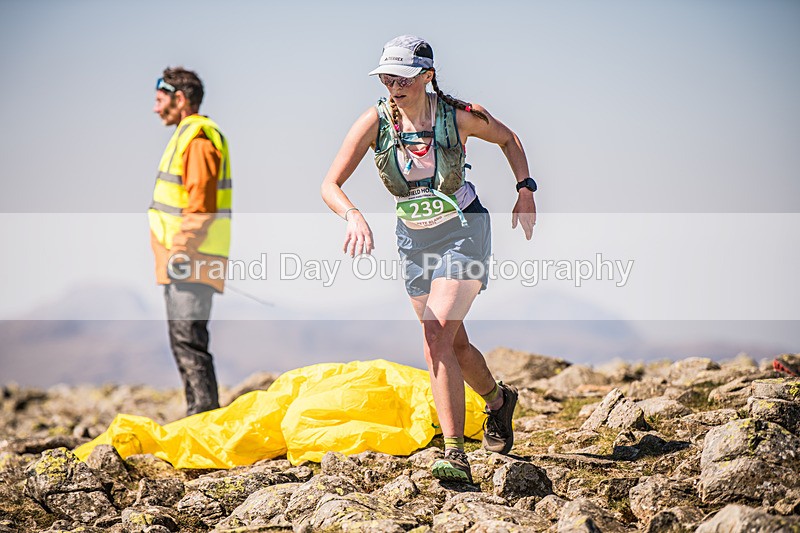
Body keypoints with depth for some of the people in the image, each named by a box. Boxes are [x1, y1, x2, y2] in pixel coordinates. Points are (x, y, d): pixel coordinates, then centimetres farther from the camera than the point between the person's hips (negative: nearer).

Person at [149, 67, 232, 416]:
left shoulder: (198, 138, -12)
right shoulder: (187, 135, 21)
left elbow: (201, 202, -21)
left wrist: (181, 250, -22)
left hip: (190, 260, -11)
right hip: (180, 261, 11)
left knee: (189, 340, -13)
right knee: (183, 341, 13)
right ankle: (199, 418, 18)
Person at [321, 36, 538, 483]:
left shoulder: (459, 116, -18)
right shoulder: (376, 121, -15)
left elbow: (508, 139, 4)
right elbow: (330, 185, -19)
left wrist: (526, 189, -3)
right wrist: (354, 215, -38)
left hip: (463, 231, -4)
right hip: (414, 238, 4)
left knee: (438, 337, -21)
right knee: (452, 344, 15)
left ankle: (455, 454, -19)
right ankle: (499, 399, 46)